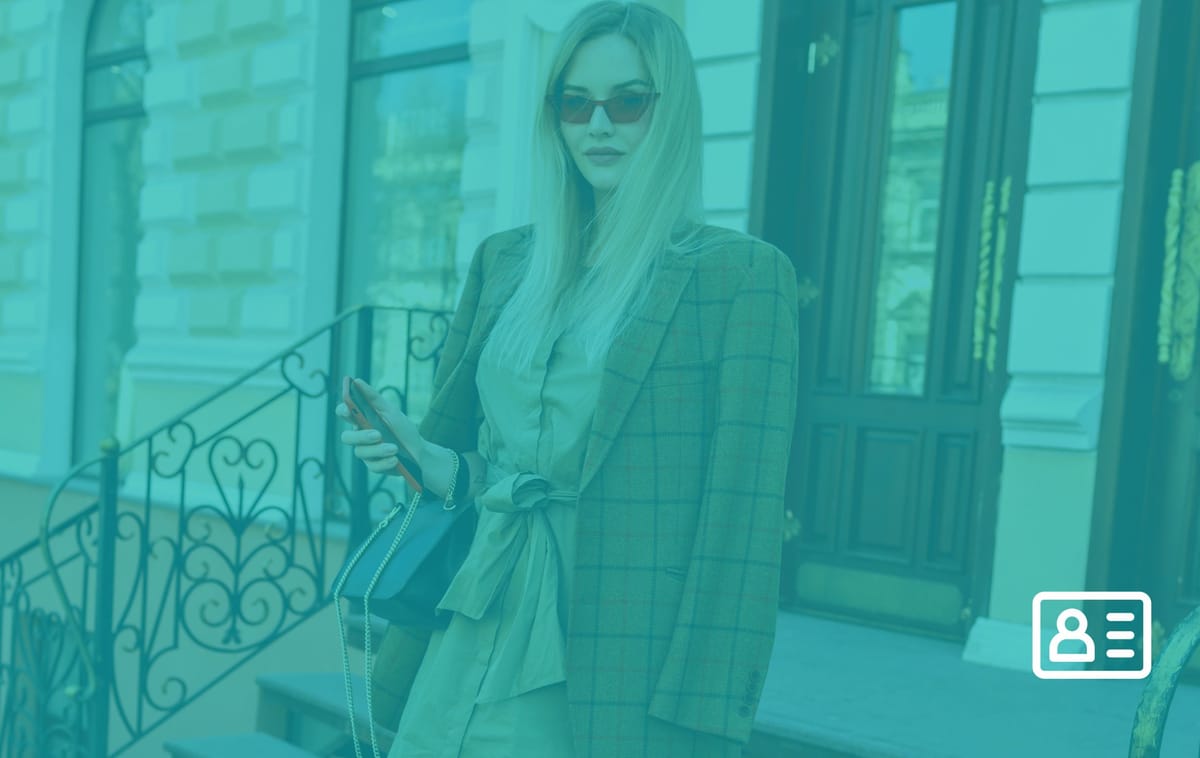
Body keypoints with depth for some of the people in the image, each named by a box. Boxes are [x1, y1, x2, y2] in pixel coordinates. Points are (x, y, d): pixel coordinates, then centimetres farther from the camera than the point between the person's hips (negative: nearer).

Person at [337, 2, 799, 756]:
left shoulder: (741, 273, -6)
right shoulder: (504, 261, 10)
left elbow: (741, 520, -11)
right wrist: (420, 455, -6)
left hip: (618, 689, -5)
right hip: (473, 659, 5)